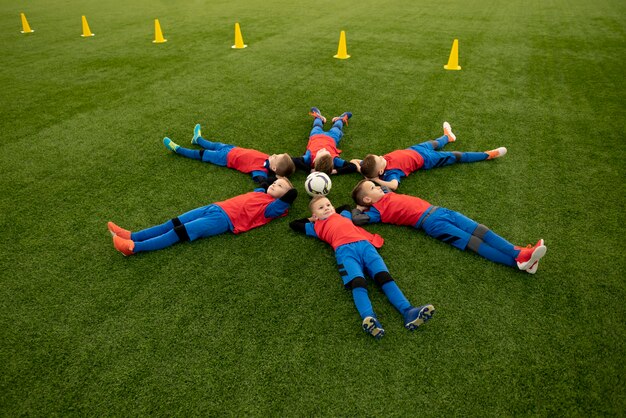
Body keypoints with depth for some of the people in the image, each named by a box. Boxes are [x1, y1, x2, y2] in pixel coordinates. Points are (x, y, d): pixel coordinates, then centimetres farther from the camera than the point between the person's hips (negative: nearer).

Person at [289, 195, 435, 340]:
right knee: (358, 283, -33)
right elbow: (293, 224, 39)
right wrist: (310, 219, 46)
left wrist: (332, 212, 54)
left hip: (365, 245, 4)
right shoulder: (317, 226, 30)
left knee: (385, 277, -21)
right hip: (345, 250, -4)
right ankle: (369, 319, -54)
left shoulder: (343, 216, 41)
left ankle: (408, 312, -38)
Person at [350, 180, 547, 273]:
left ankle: (519, 253, -9)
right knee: (472, 242, -16)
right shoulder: (377, 210, -2)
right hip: (431, 223, -8)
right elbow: (357, 219, -13)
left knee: (480, 230, -5)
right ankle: (519, 261, -20)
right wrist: (358, 207, 6)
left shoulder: (387, 195, 21)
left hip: (437, 210, 8)